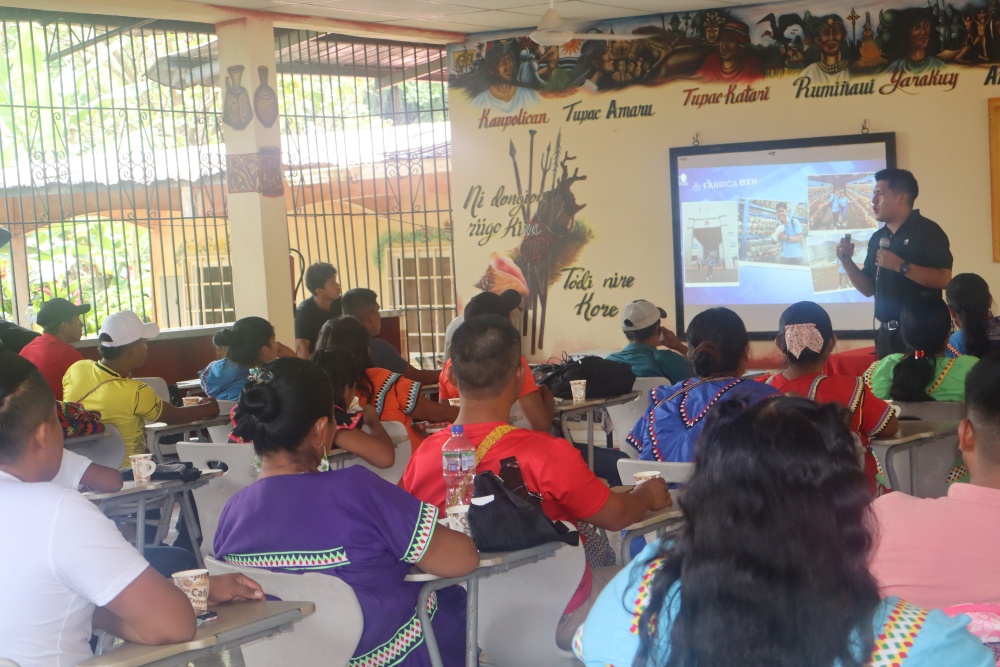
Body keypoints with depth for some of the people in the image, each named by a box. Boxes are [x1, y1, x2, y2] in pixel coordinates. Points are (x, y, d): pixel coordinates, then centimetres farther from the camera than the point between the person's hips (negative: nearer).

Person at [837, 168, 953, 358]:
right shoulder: (877, 238, 13)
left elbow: (944, 279, -19)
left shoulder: (927, 230, -9)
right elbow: (868, 289, 14)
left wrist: (901, 266, -23)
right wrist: (847, 261, 1)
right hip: (887, 333, 7)